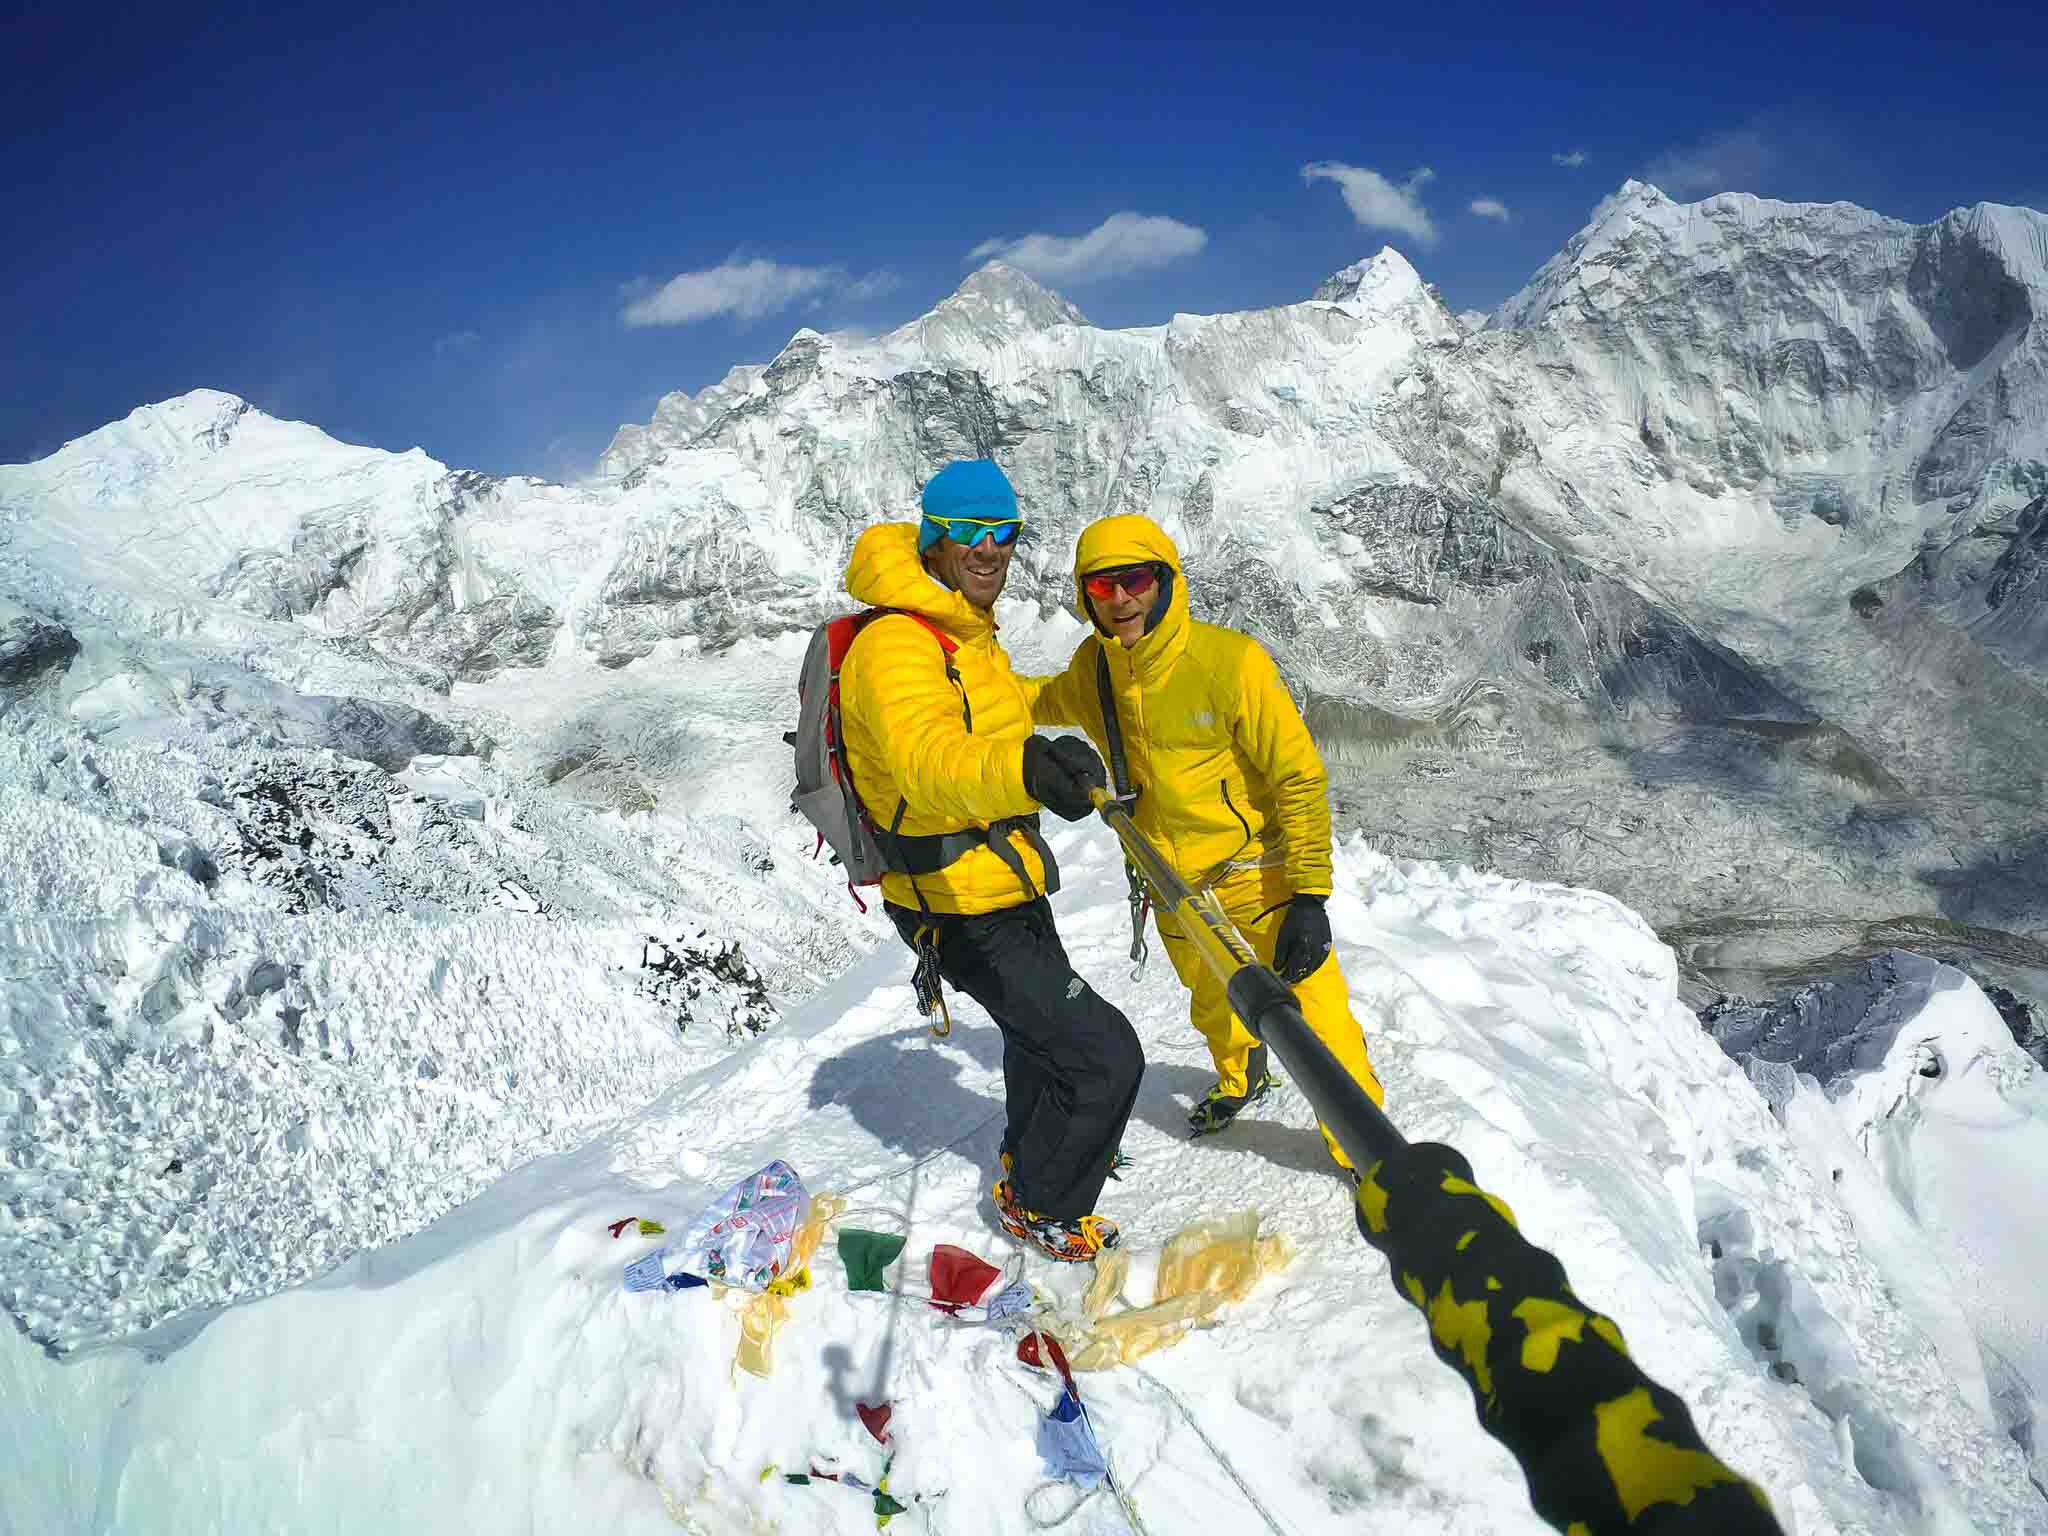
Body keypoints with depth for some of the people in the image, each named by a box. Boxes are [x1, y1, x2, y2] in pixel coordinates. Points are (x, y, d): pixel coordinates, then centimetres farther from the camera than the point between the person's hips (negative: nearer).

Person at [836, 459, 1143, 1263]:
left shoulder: (966, 632, 7)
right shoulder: (897, 646, -26)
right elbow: (930, 758, -47)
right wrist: (1022, 769, -66)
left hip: (1004, 888, 10)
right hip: (967, 912, -10)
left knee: (1043, 1021, 31)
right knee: (1106, 1055, -7)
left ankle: (1030, 1156, 57)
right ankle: (1043, 1206, 18)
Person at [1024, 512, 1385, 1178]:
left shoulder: (1230, 661, -24)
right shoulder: (1093, 669, -8)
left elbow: (1300, 778, -19)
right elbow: (1044, 700, 18)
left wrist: (1309, 897, -23)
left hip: (1255, 868, -5)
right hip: (1172, 880, 5)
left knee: (1314, 1015, -10)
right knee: (1212, 1004, 27)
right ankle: (1242, 1078, 57)